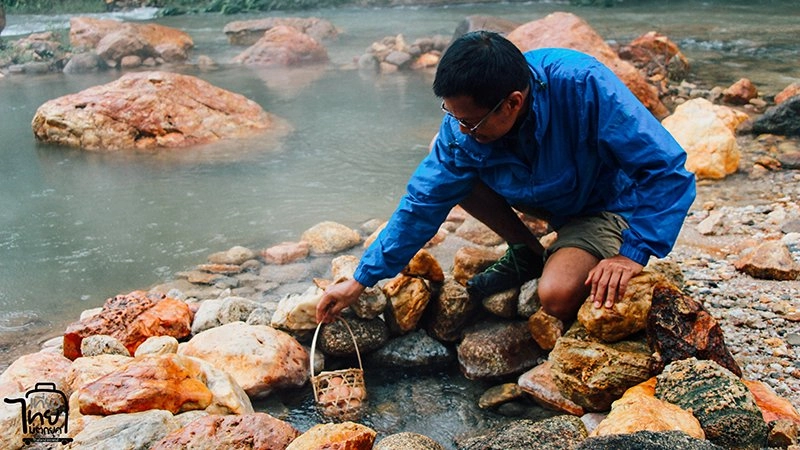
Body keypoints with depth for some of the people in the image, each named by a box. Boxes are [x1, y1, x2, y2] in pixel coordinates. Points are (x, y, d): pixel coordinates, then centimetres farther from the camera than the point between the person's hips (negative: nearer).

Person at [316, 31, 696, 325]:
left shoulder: (583, 85, -36)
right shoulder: (462, 128, -21)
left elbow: (669, 171, -30)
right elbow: (422, 204, -13)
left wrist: (632, 254, -35)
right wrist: (360, 281, -12)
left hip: (607, 205, -5)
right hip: (541, 194, 5)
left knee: (557, 295, -32)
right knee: (447, 163, -13)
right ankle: (527, 254, 3)